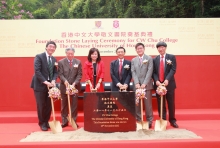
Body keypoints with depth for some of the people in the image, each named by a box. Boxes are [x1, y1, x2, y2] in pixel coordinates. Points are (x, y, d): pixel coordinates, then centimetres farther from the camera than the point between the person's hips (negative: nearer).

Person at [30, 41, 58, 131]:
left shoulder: (54, 59, 12)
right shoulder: (39, 57, -8)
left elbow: (55, 72, 8)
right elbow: (37, 71, -17)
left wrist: (53, 81, -12)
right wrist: (45, 82, -24)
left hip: (50, 84, 6)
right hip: (40, 85, -5)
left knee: (49, 105, 9)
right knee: (41, 105, 2)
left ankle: (46, 122, 25)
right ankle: (42, 123, 18)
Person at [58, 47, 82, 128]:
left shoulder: (78, 62, 3)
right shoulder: (61, 62, 0)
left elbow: (79, 75, -1)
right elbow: (60, 74, -6)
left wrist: (74, 83, -15)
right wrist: (65, 81, -24)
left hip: (75, 86, 1)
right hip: (64, 86, 0)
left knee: (74, 104, 5)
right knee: (64, 105, 7)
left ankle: (74, 121, 14)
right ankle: (64, 122, 16)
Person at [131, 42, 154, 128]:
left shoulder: (149, 58, 4)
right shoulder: (133, 60, 14)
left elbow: (150, 71, -5)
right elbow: (133, 72, 5)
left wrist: (144, 83, -14)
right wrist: (137, 83, -10)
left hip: (147, 85, -2)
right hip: (137, 85, 3)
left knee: (148, 103, 0)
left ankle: (149, 121, 9)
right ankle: (138, 121, 11)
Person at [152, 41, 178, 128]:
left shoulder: (171, 57, 3)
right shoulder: (155, 59, 9)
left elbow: (173, 70, -7)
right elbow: (153, 72, 3)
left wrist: (167, 80, -20)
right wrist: (156, 81, -14)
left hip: (169, 84, -1)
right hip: (158, 84, 2)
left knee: (171, 103, 6)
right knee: (160, 104, 5)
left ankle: (172, 121, 18)